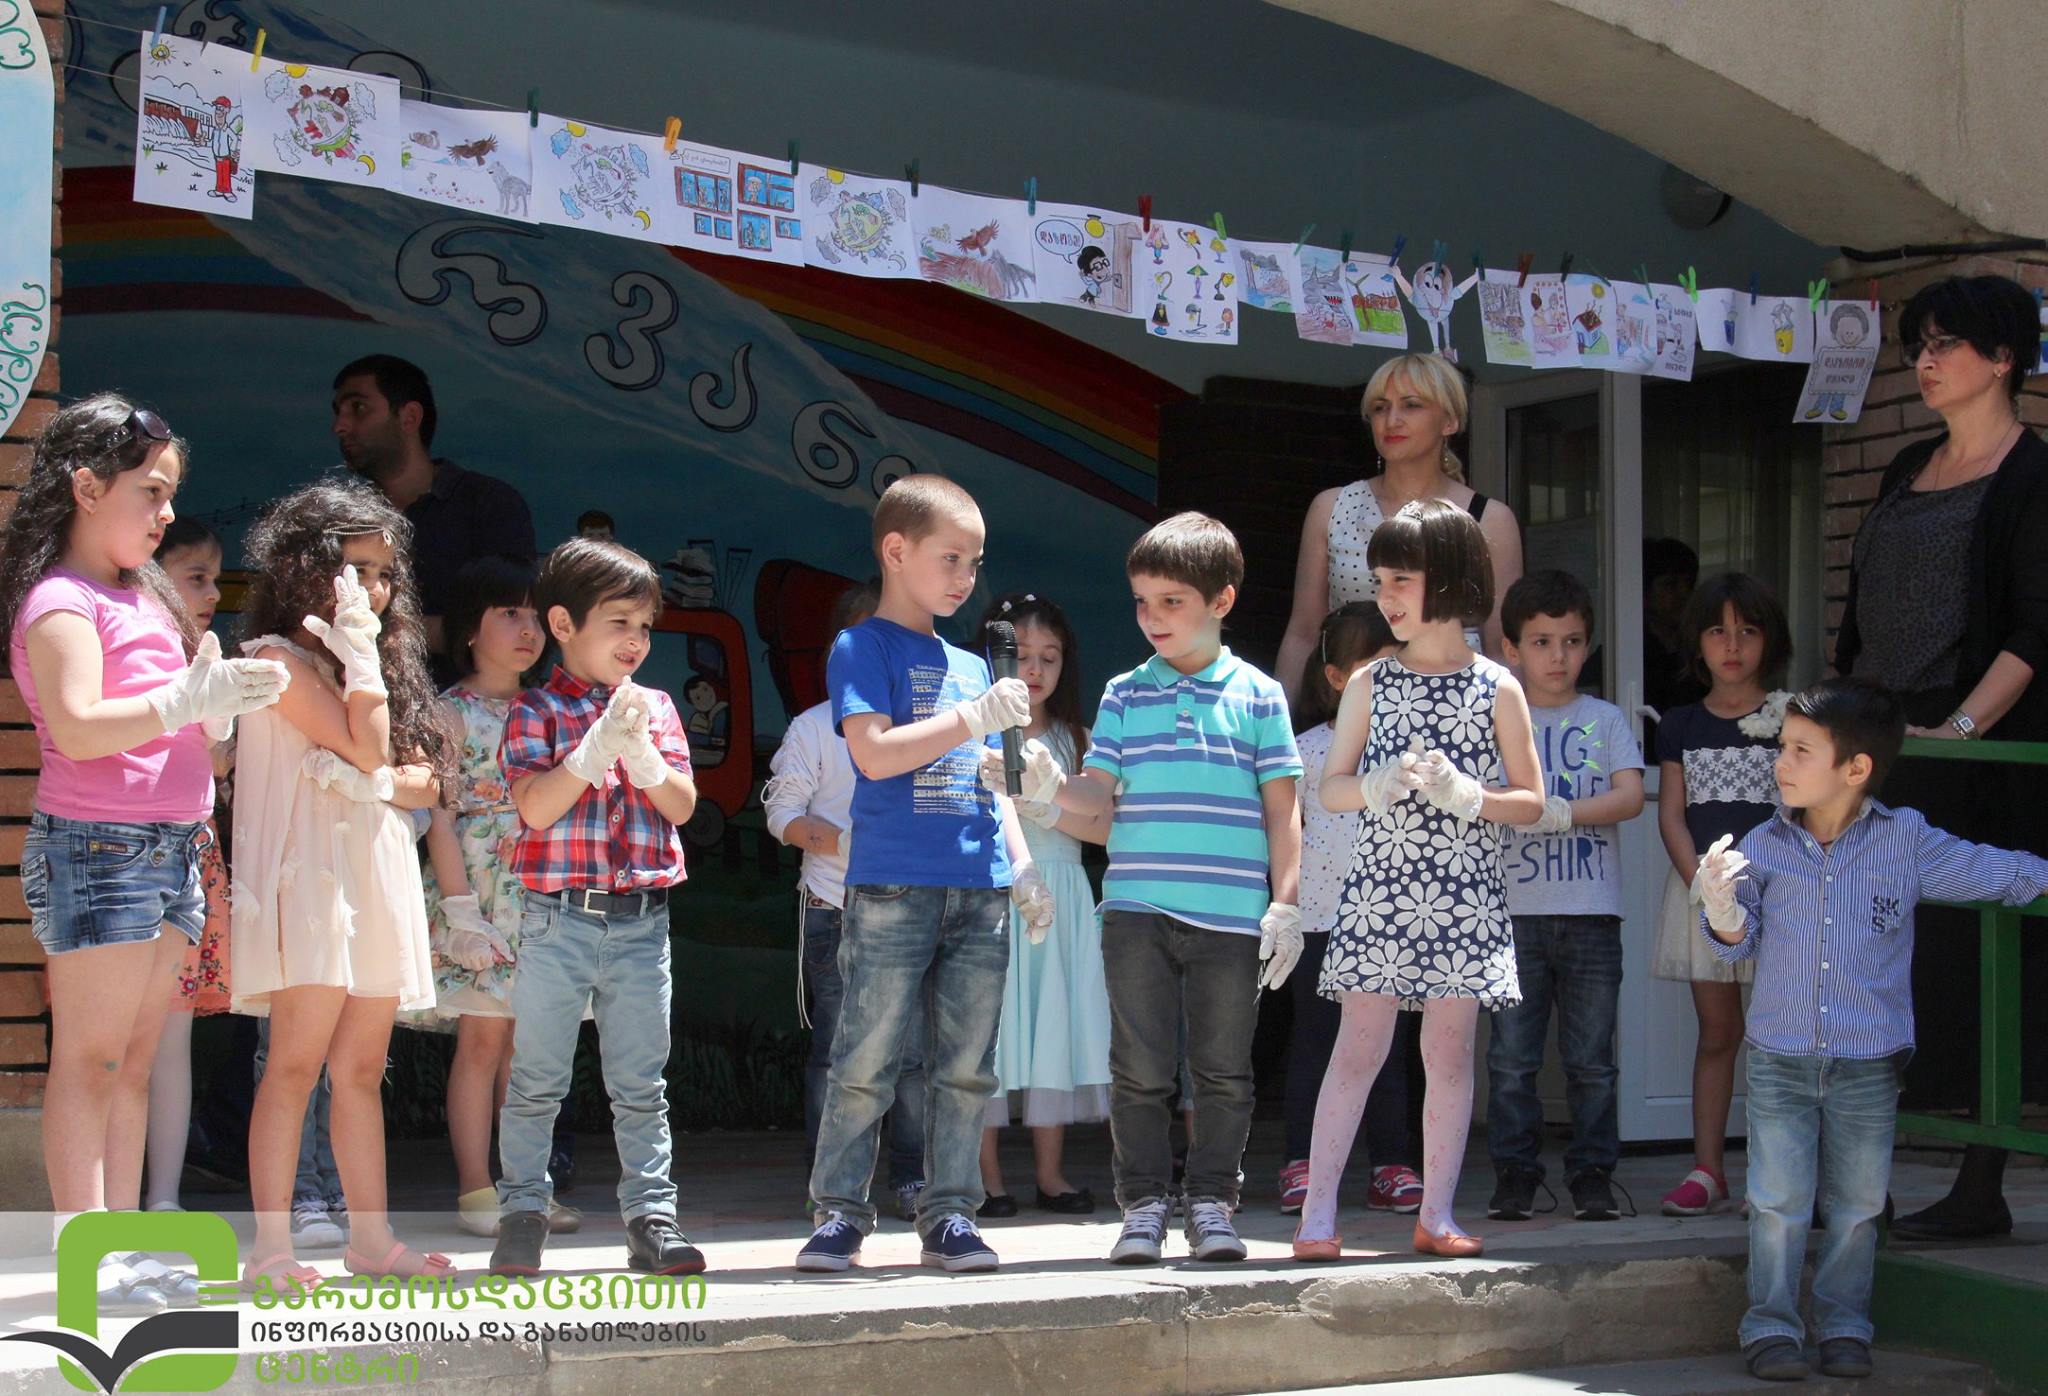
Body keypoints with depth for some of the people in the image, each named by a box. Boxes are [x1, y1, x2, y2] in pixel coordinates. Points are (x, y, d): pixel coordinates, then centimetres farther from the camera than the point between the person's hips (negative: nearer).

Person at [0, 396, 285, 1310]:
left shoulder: (143, 597, 19)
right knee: (89, 1057, -7)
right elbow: (78, 726, -22)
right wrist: (191, 699, -25)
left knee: (135, 1059, 8)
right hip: (95, 847, -9)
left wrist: (218, 702, 4)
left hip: (170, 848, 9)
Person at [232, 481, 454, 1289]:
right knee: (297, 1061, -11)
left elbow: (426, 780, 12)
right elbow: (365, 746, -13)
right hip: (310, 870, -7)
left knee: (363, 1068, 9)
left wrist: (374, 784, -9)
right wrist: (359, 647, -9)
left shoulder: (378, 666, 20)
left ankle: (371, 1237, 11)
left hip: (378, 874, 8)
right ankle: (271, 1247, -10)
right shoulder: (279, 657, -4)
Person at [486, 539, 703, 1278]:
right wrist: (598, 746, -20)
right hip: (559, 918, -3)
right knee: (535, 1079, 3)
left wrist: (640, 751, -12)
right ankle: (524, 1214, 12)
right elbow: (535, 807, -13)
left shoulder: (656, 707, 11)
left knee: (641, 1083, 7)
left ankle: (651, 1215, 10)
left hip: (642, 919, 3)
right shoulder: (537, 709, 0)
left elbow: (683, 806, 4)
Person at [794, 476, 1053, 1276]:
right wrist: (974, 719, -14)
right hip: (892, 887, -6)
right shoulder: (863, 649, 0)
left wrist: (1022, 865, 14)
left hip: (979, 889, 6)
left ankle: (950, 1215, 11)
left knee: (966, 1066, 5)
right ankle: (839, 1212, 4)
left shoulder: (970, 667, 20)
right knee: (867, 1061, -4)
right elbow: (875, 754, -14)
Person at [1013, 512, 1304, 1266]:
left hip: (1231, 916, -1)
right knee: (1140, 1069, 2)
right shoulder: (1124, 695, 9)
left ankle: (1212, 1203, 15)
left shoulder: (1257, 696, 4)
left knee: (1223, 1071, 5)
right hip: (1138, 911, 1)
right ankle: (1143, 1204, 12)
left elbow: (1282, 808, 4)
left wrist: (1286, 905, -1)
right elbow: (1099, 791, 3)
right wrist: (1054, 786, -18)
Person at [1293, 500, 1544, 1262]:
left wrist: (1465, 793, -13)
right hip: (1379, 887, 0)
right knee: (1359, 1047, -2)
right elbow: (1330, 787, 8)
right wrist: (1380, 784, -13)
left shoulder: (1497, 689, 2)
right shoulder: (1370, 683, 5)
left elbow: (1531, 801, 5)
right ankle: (1318, 1211, 2)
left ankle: (1437, 1213, 13)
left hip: (1465, 898, 0)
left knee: (1450, 1053, 5)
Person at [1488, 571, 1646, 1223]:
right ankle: (1514, 1174, 9)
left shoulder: (1605, 720, 8)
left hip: (1591, 913, 0)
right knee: (1511, 1058, 1)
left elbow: (1630, 796, -5)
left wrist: (1559, 812, -16)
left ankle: (1593, 1173, 11)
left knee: (1591, 1059, 4)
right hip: (1515, 911, 0)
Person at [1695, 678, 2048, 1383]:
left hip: (1869, 1064, 0)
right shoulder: (1764, 846, -2)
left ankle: (1844, 1324, 21)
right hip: (1780, 1059, 0)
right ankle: (1771, 1325, 11)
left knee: (1856, 1205, 8)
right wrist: (1722, 909, -17)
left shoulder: (1907, 841, -5)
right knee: (1778, 1202, 0)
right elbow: (1739, 942, 2)